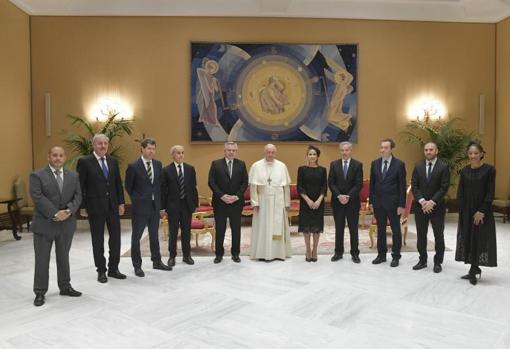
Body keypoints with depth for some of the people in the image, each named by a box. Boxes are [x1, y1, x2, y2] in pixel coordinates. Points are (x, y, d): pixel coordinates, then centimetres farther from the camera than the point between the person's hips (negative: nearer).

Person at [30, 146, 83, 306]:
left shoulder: (73, 176, 8)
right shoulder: (37, 175, -5)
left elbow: (78, 196, 2)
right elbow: (38, 198, -14)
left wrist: (69, 211, -15)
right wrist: (54, 214, -20)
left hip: (67, 224, 4)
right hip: (44, 224, -3)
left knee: (63, 257, 15)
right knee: (42, 260, 4)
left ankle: (65, 287, 27)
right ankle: (40, 292, 16)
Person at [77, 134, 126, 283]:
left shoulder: (113, 161, 8)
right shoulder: (84, 162, -6)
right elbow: (80, 186, -6)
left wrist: (121, 202, 5)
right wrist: (82, 207, -9)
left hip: (113, 206, 4)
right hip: (95, 207, -4)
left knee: (115, 238, 8)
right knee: (98, 240, 7)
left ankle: (113, 269, 22)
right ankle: (101, 271, 20)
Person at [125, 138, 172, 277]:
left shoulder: (158, 164, 4)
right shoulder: (133, 166, -10)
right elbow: (128, 186, -1)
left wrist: (159, 200, 9)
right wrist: (136, 199, 1)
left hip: (155, 206, 5)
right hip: (140, 207, -5)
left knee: (154, 235, 15)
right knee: (136, 237, 5)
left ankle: (156, 261, 28)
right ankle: (137, 266, 17)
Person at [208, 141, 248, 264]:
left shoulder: (241, 164, 5)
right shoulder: (216, 164, 1)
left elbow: (245, 183, 1)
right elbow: (211, 182, -4)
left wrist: (237, 196, -11)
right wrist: (222, 196, -14)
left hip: (236, 202, 1)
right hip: (220, 202, -1)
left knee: (236, 229, 8)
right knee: (219, 229, 6)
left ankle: (235, 253, 20)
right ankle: (219, 254, 18)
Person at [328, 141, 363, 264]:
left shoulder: (358, 165, -1)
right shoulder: (334, 164, 4)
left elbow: (359, 184, -7)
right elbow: (331, 183, -1)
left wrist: (348, 196, -16)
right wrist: (339, 196, -13)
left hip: (352, 201, -1)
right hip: (337, 201, 2)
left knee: (353, 228, 6)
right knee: (339, 228, 9)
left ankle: (355, 253, 15)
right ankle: (338, 252, 19)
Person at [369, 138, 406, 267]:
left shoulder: (399, 164, -6)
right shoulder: (375, 163, 5)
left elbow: (402, 186, -6)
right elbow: (372, 183, 9)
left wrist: (401, 205, -10)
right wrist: (371, 201, 5)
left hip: (393, 203, -3)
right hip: (378, 203, 4)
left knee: (396, 230, 7)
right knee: (380, 230, 12)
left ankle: (396, 256, 18)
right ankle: (381, 254, 23)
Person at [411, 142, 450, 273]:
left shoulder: (443, 166, -4)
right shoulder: (418, 166, 6)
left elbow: (444, 187, -10)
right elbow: (414, 186, 1)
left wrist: (432, 202, -16)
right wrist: (422, 201, -12)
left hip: (437, 206, -3)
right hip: (420, 206, 3)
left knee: (439, 235, 6)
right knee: (421, 235, 9)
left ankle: (438, 262, 17)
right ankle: (422, 260, 21)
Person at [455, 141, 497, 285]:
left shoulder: (489, 169, -6)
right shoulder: (464, 171, 5)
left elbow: (490, 193, -9)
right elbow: (460, 193, 5)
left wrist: (481, 211, -14)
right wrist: (464, 210, -5)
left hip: (483, 210, -4)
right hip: (467, 210, 4)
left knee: (480, 239, 1)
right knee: (468, 239, 6)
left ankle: (473, 271, 9)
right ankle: (475, 269, 19)